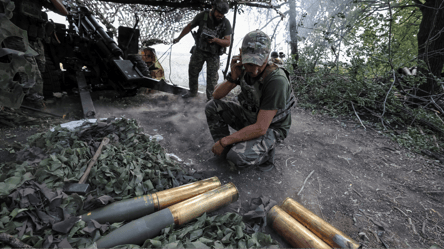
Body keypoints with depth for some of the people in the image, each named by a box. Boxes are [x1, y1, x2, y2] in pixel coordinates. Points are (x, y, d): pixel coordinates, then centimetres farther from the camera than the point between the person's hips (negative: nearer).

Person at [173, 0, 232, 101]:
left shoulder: (226, 23, -16)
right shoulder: (202, 16, -11)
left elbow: (228, 42, -16)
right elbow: (189, 27, 3)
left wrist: (216, 40, -35)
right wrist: (178, 38, 12)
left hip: (213, 54, -2)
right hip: (199, 50, 3)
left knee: (212, 77, 0)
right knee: (193, 71, 13)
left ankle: (210, 98, 17)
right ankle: (193, 92, 35)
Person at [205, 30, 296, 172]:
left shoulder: (277, 81, -32)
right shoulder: (244, 68, -10)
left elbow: (260, 128, -33)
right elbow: (216, 96, -6)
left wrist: (223, 141, -27)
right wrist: (233, 77, -25)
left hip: (270, 129, -6)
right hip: (249, 118, 7)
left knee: (236, 158, -31)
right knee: (212, 107, -8)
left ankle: (266, 152, 1)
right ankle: (226, 150, 3)